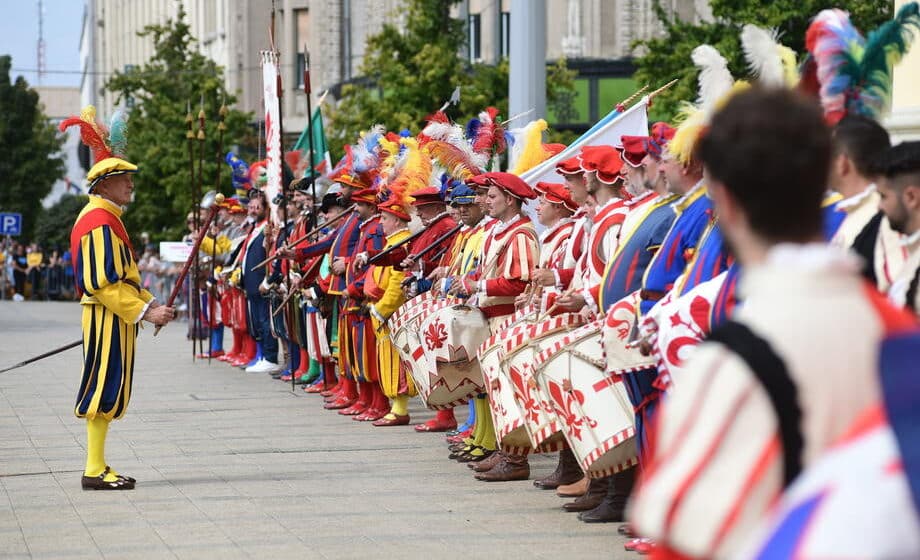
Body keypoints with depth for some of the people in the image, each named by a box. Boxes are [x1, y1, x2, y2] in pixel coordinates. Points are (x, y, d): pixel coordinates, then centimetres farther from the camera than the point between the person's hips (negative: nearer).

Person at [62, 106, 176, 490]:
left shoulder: (107, 219, 17)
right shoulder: (99, 222, -15)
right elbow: (105, 283, -21)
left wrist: (150, 304, 11)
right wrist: (144, 311, -20)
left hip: (115, 317, 10)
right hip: (107, 318, -10)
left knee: (107, 392, 11)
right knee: (103, 389, -9)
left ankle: (98, 466, 15)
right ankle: (95, 471, -7)